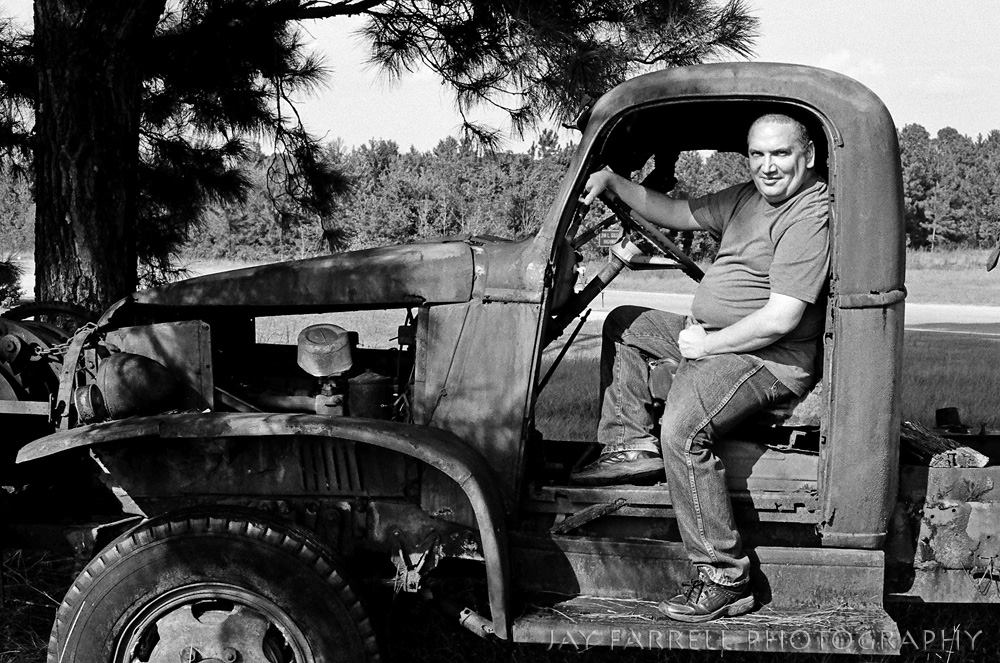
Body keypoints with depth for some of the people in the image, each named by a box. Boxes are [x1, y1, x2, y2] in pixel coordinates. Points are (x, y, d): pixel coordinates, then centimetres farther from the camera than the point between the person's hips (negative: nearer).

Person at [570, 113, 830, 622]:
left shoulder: (809, 217, -19)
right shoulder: (746, 198, 11)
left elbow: (780, 320, -25)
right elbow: (676, 214, 20)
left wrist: (704, 344, -17)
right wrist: (612, 181, 10)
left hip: (767, 360, -11)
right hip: (710, 338, 11)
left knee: (682, 427, -33)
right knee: (624, 323, 21)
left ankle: (725, 581, -26)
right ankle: (632, 445, 7)